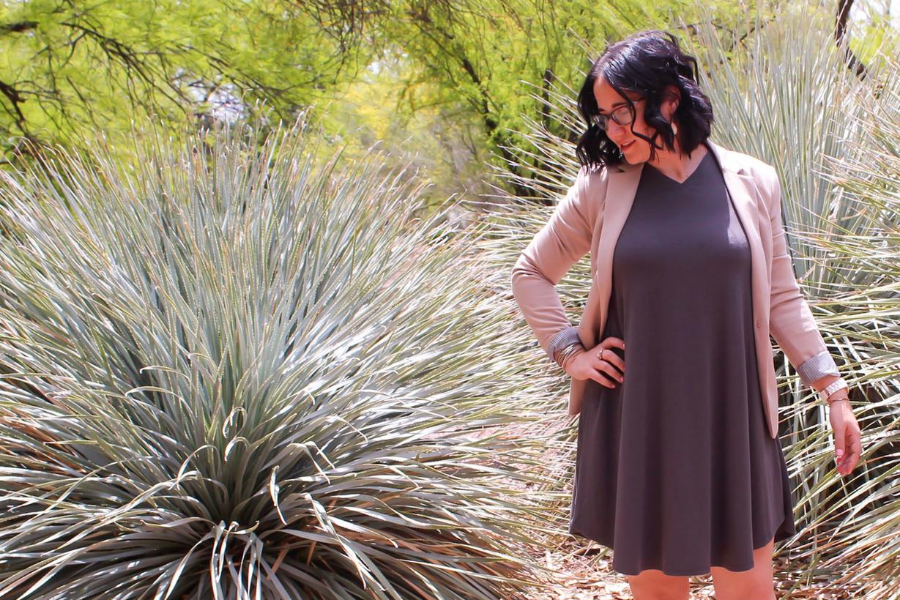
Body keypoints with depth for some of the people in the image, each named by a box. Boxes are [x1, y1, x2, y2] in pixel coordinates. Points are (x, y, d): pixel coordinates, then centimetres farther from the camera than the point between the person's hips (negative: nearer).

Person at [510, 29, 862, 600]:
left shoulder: (752, 182, 0)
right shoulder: (602, 188, -1)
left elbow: (781, 296, 7)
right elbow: (530, 273, 10)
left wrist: (834, 391, 5)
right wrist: (569, 351, 0)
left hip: (731, 419, 0)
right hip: (637, 419, 0)